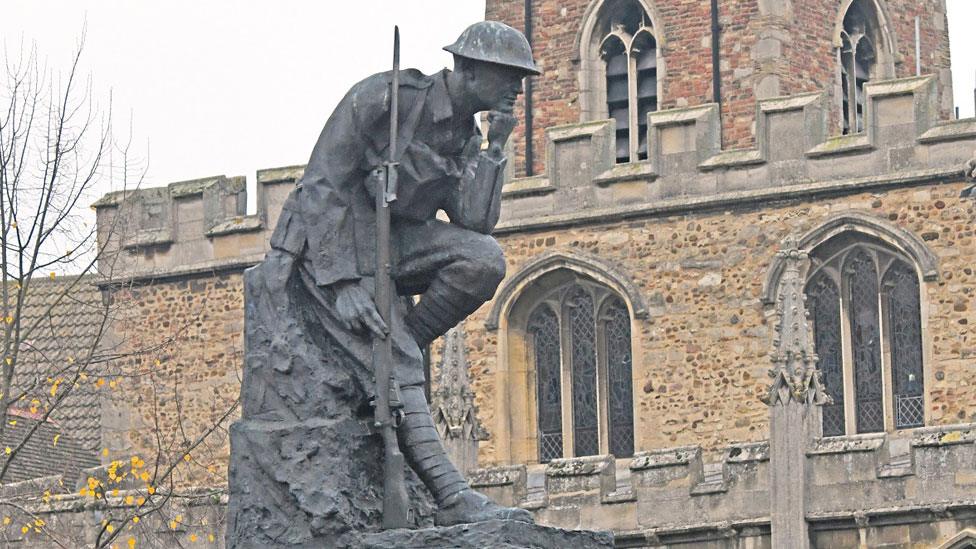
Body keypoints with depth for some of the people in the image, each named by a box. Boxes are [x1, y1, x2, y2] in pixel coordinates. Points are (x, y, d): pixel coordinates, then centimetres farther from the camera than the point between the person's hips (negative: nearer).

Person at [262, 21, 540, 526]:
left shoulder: (464, 137, 6)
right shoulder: (387, 96, -15)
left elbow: (476, 223, -5)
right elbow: (322, 186, -18)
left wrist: (495, 148, -10)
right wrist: (342, 284, -25)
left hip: (394, 242, 7)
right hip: (332, 241, -7)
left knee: (485, 260, -21)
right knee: (398, 364, -24)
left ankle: (395, 346, -8)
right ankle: (451, 496, -27)